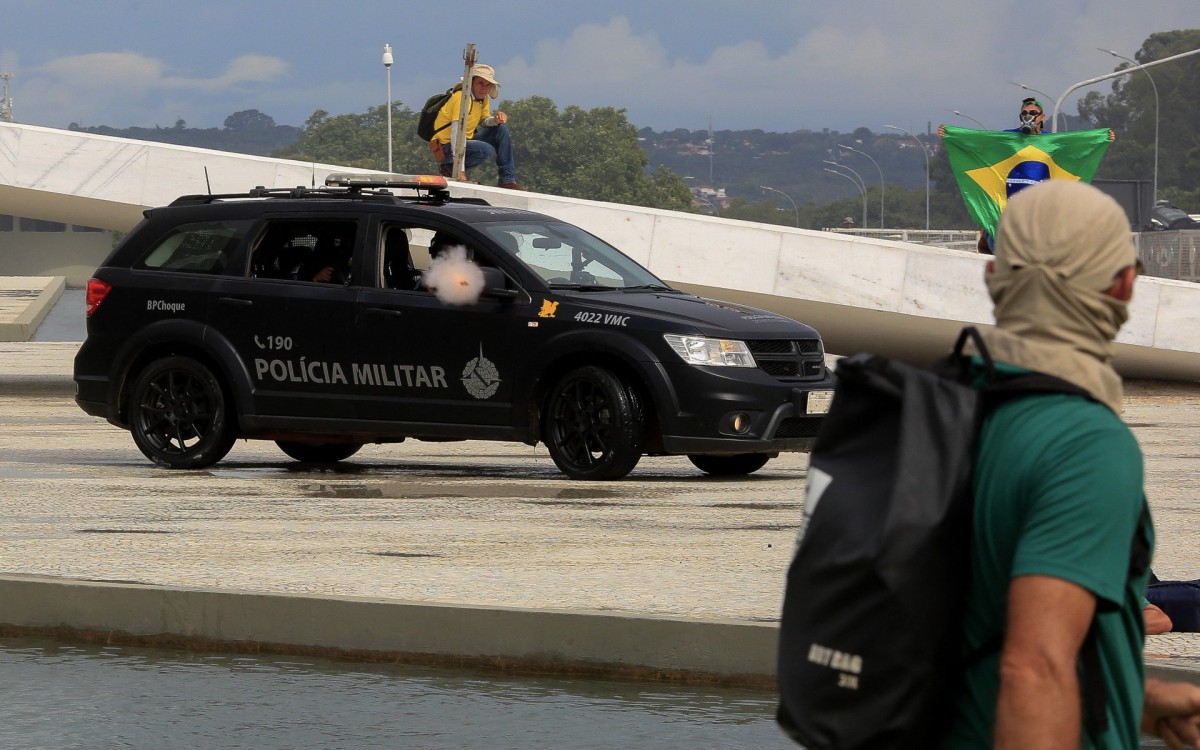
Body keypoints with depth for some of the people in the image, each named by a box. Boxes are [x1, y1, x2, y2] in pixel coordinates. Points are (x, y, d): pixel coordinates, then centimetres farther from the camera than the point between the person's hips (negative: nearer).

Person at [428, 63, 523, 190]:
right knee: (487, 150, -30)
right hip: (446, 147, -9)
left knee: (501, 129, 0)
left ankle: (508, 180, 0)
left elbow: (483, 121, 16)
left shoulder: (484, 98, 3)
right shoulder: (462, 98, -24)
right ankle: (449, 168, -10)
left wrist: (496, 119, -11)